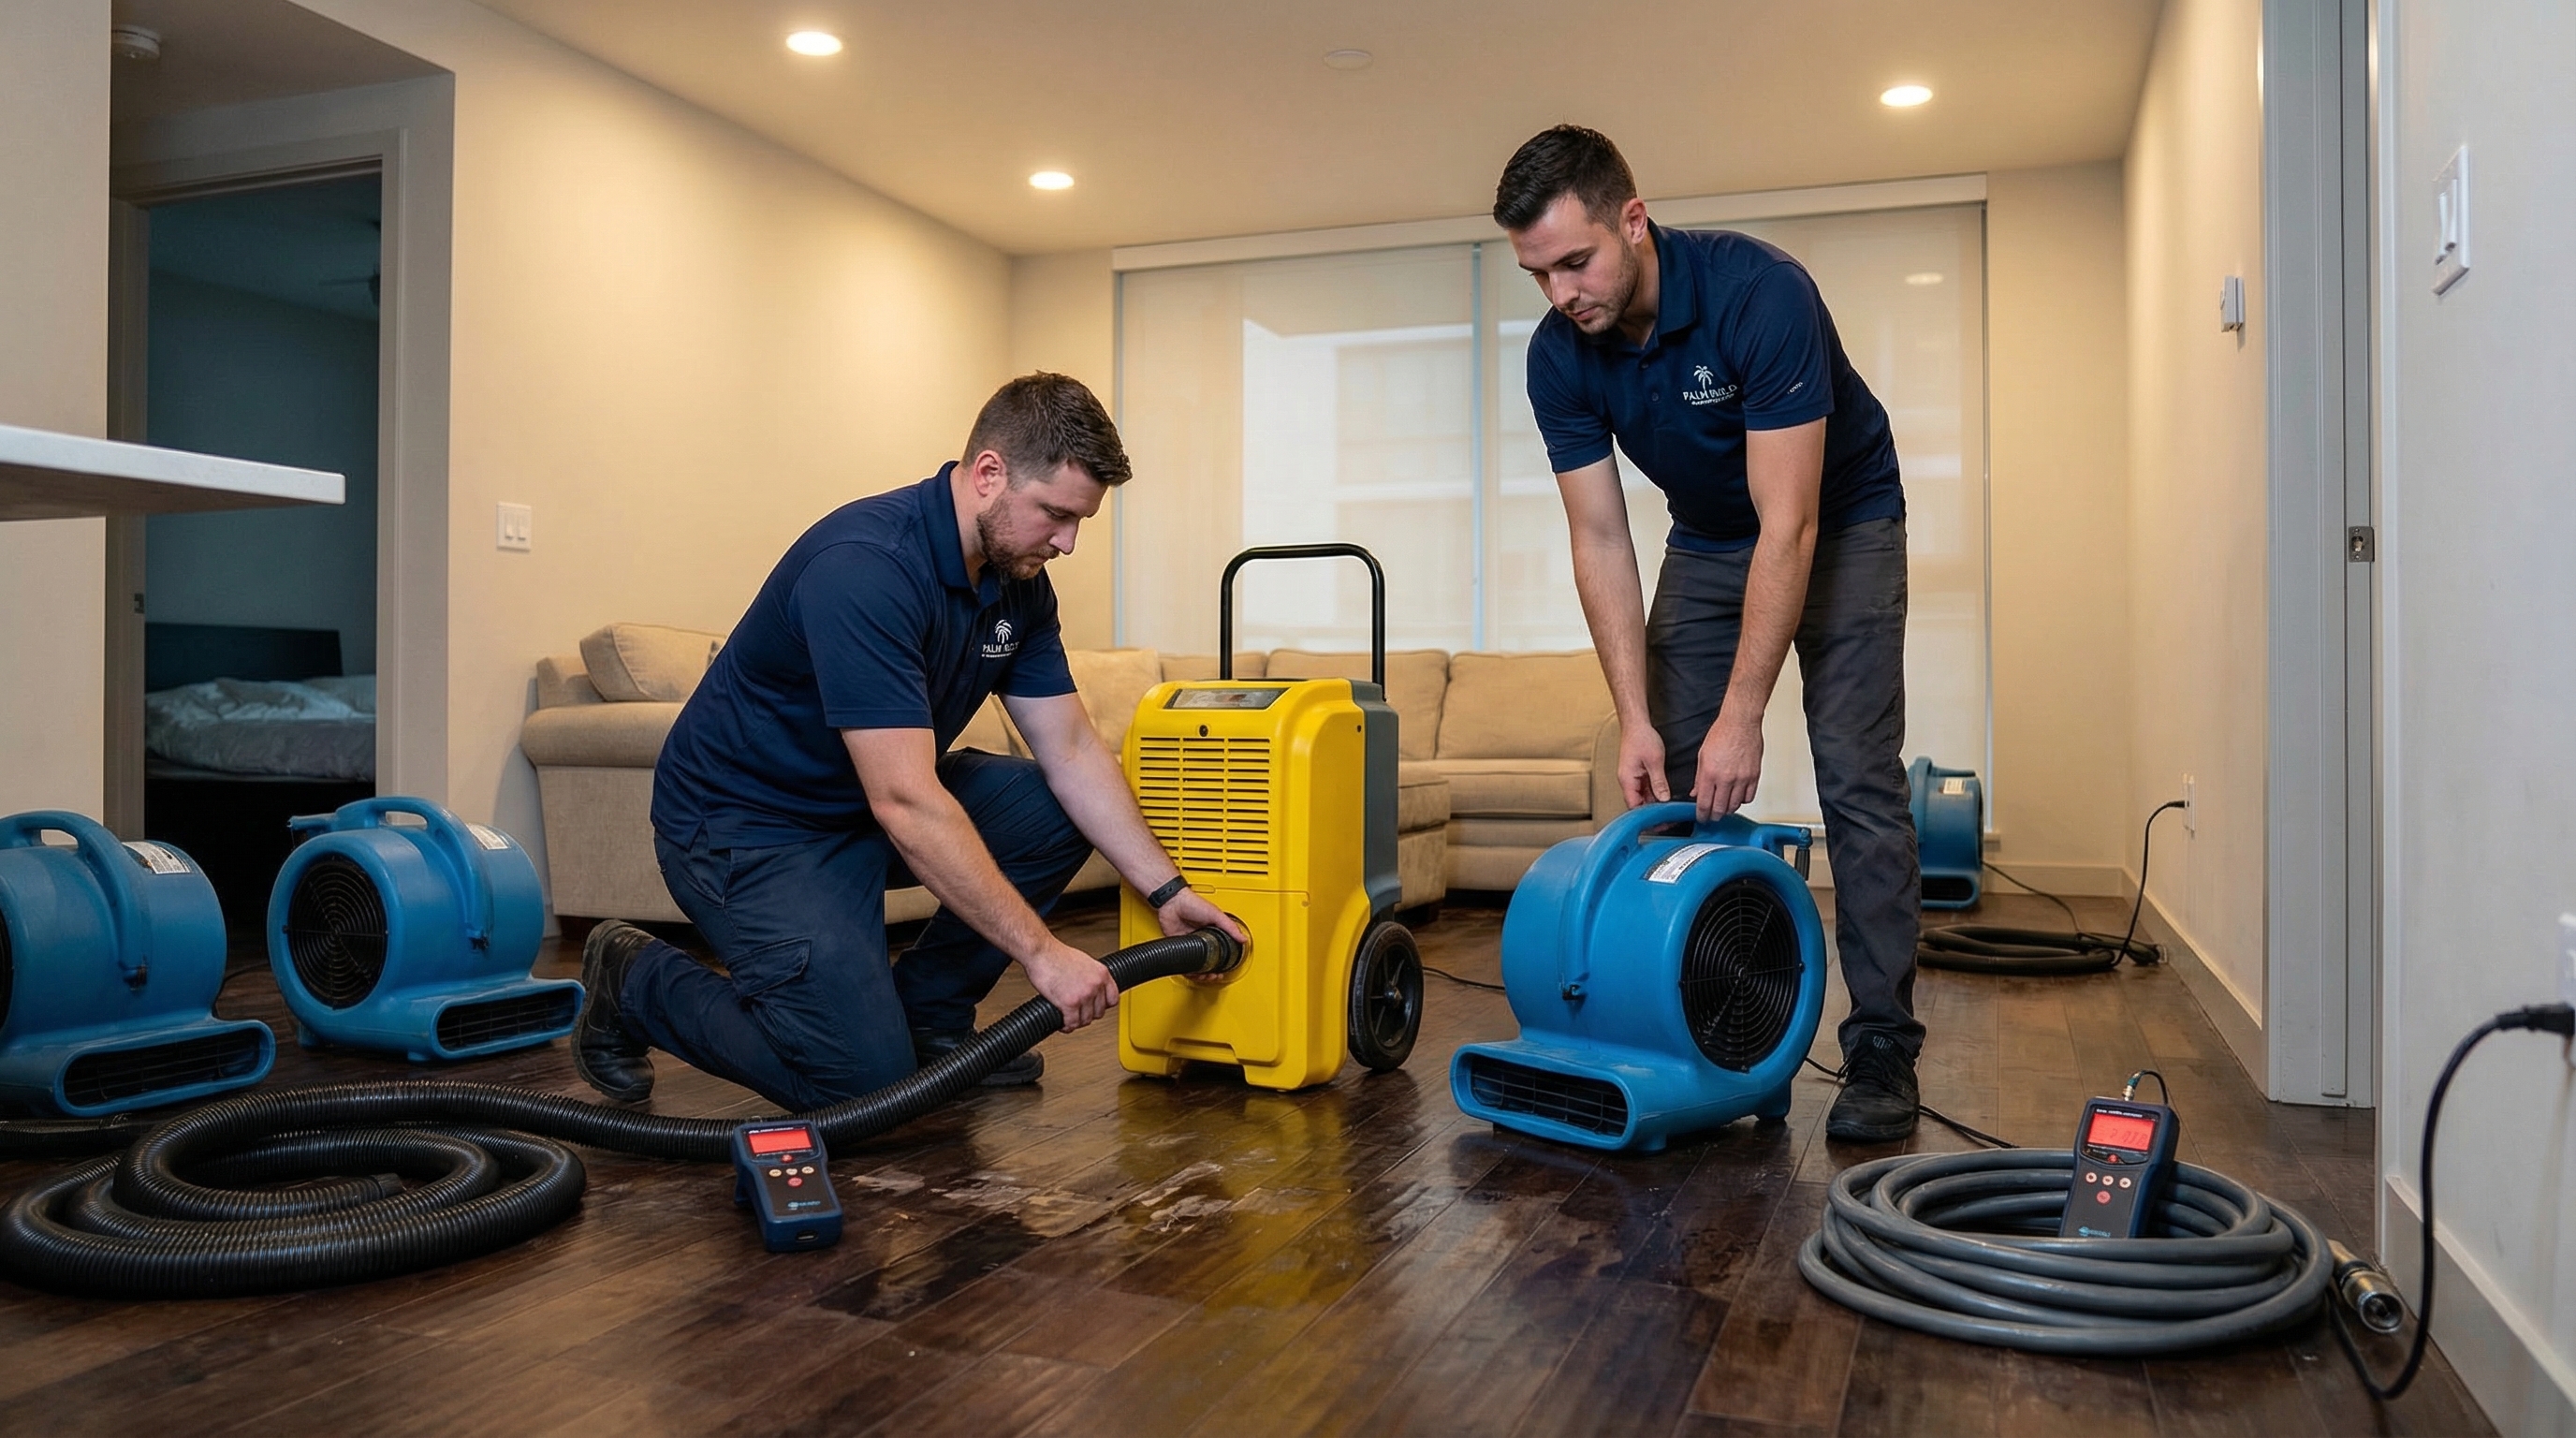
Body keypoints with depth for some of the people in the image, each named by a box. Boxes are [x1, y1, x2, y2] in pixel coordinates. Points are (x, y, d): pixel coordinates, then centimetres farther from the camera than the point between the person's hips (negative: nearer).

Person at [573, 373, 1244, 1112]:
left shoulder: (1017, 581, -4)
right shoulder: (865, 567, -31)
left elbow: (1072, 752, 0)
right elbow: (905, 804, -35)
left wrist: (1167, 890, -7)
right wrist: (1040, 950, -32)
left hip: (873, 802, 9)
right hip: (745, 823, -8)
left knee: (1058, 812, -4)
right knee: (867, 1078, -14)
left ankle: (925, 1011, 10)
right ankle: (637, 982, 8)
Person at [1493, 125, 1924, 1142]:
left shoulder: (1758, 292, -33)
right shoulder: (1559, 355, -17)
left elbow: (1789, 525, -34)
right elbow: (1600, 542, -14)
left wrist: (1741, 715, -35)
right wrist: (1635, 719, -21)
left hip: (1841, 524, -5)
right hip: (1707, 539, 5)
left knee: (1857, 781, -12)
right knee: (1673, 787, -1)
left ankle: (1882, 1049, -5)